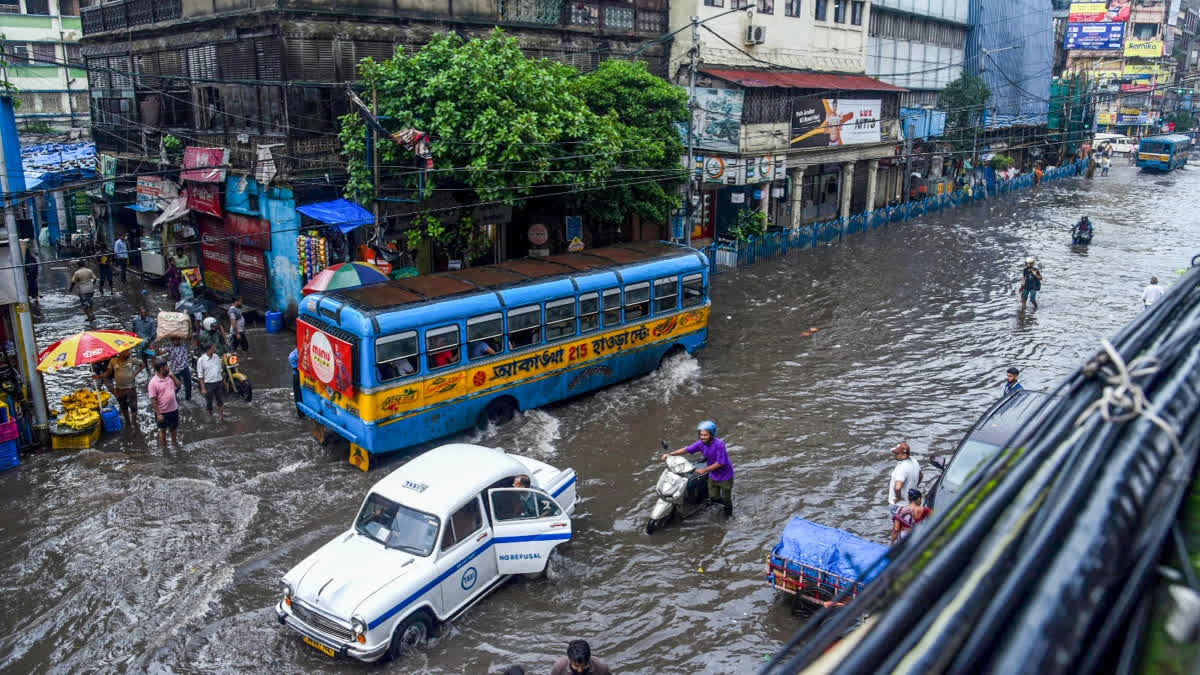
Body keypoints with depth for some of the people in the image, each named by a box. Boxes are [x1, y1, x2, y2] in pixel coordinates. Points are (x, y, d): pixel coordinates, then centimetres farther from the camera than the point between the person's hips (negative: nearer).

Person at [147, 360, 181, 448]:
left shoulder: (169, 377, -3)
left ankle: (174, 441, 47)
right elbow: (153, 400, -19)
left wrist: (171, 374, -11)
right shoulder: (153, 382, -21)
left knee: (173, 427, 25)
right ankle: (163, 446, 29)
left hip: (174, 409, 6)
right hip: (162, 412, -5)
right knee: (163, 430, 14)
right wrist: (158, 414, -19)